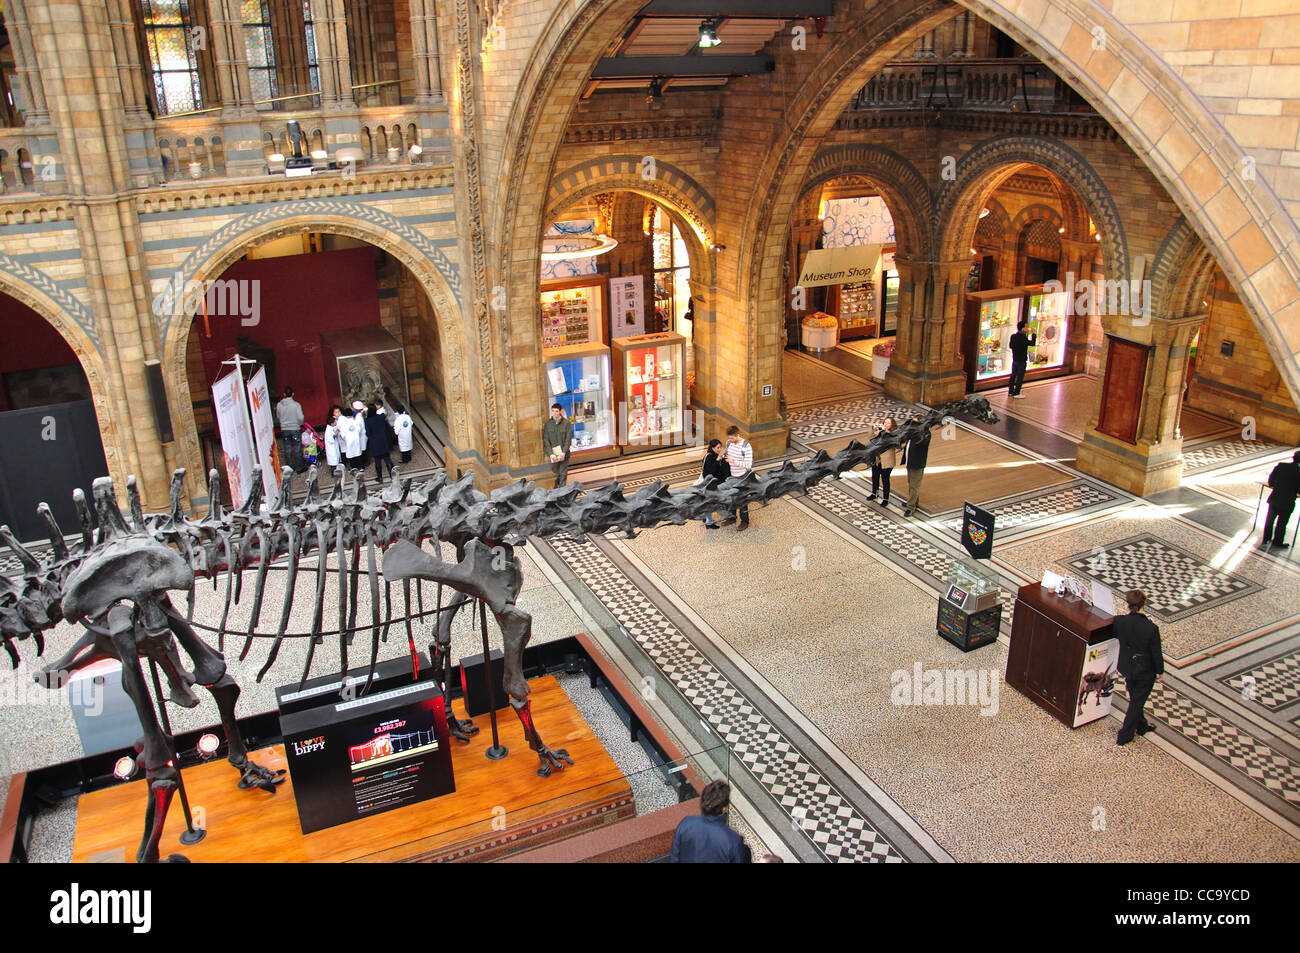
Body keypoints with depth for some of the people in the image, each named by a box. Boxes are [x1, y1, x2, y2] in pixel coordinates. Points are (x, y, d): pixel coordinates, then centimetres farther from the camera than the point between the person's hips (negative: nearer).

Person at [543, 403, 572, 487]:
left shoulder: (566, 423, -2)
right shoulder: (547, 424, 2)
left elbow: (568, 439, -5)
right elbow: (546, 440, 0)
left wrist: (563, 453, -15)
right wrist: (551, 454, -11)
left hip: (564, 455, -1)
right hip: (553, 455, 1)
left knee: (563, 475, 0)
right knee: (555, 475, 7)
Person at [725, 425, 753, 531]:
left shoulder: (746, 447, -26)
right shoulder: (729, 443, -5)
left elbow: (748, 465, -29)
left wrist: (734, 461, -36)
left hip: (743, 477, -7)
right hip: (731, 475, 7)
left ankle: (745, 522, 20)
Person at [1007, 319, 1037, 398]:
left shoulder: (1013, 336, 3)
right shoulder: (1023, 337, -20)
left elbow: (1010, 346, 13)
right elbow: (1032, 343, -19)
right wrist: (1034, 334, -12)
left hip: (1014, 360, 7)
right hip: (1022, 360, -7)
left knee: (1013, 375, 15)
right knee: (1020, 377, 0)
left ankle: (1011, 391, 21)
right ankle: (1016, 393, 2)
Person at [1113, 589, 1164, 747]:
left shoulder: (1120, 621, -20)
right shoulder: (1151, 628, -27)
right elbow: (1157, 654, -16)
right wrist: (1160, 671, 0)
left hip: (1127, 668, 4)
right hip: (1145, 671, -4)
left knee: (1135, 699, 26)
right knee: (1137, 702, 14)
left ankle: (1142, 725, 49)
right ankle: (1124, 735, 23)